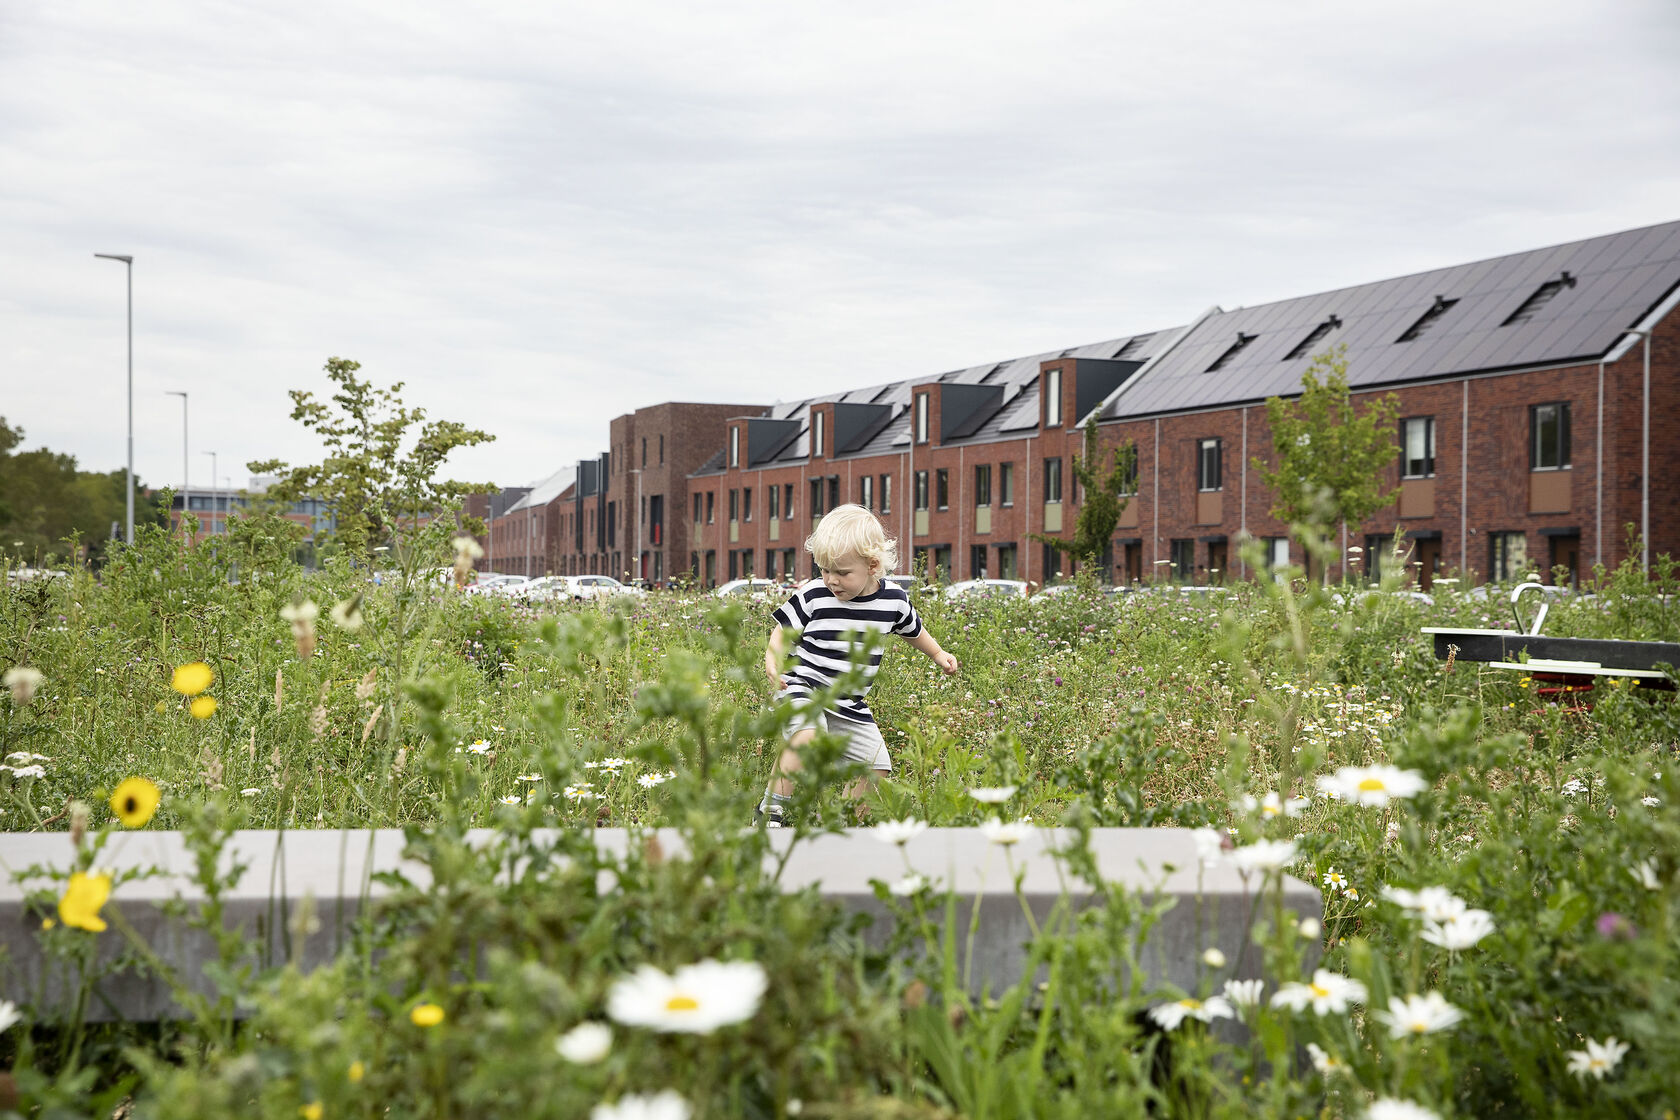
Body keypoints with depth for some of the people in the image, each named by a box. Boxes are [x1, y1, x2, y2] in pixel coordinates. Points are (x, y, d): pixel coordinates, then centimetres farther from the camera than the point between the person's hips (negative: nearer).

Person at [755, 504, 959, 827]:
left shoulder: (894, 600, -2)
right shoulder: (813, 595, -11)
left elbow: (912, 629, 20)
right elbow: (784, 630, -1)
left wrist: (938, 654, 25)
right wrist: (772, 659, -18)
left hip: (850, 704, 5)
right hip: (803, 687, -5)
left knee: (876, 768, 2)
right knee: (806, 738, -34)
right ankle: (770, 810, -21)